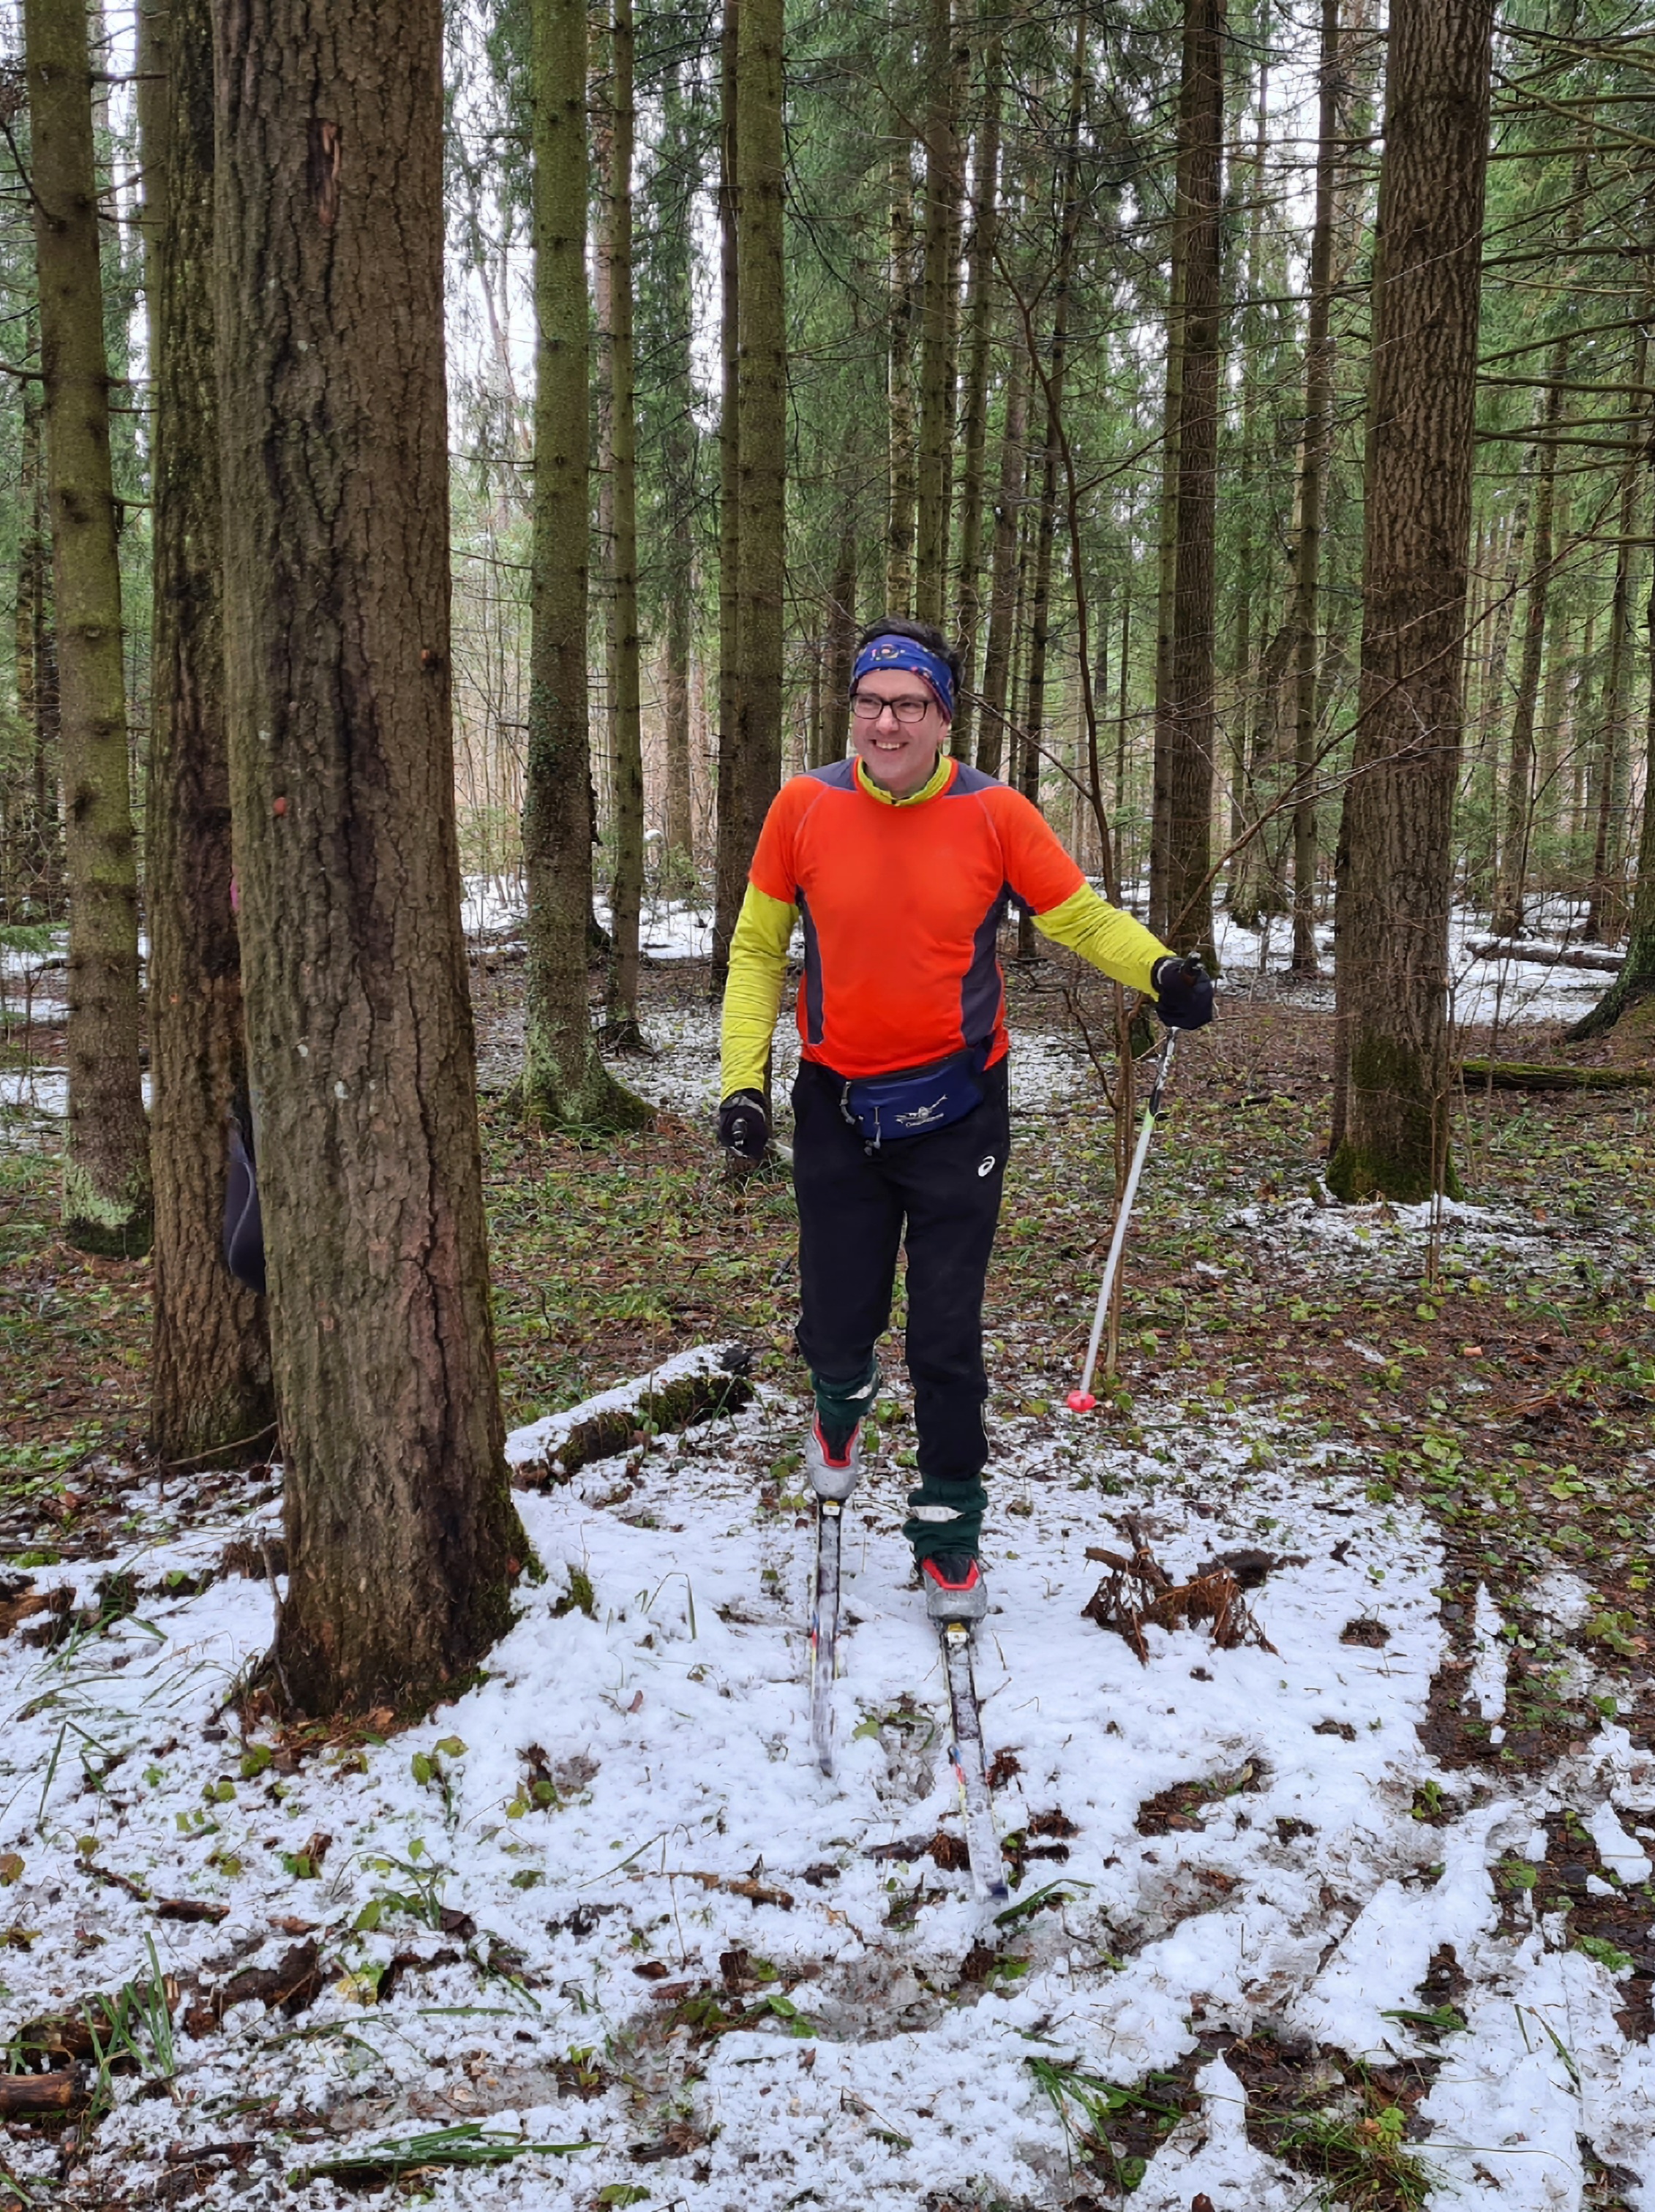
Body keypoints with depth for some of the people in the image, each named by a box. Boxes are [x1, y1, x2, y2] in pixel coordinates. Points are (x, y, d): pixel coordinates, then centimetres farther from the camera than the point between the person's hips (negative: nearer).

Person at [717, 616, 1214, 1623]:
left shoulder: (995, 813, -8)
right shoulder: (804, 808, -5)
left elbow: (1079, 914, 2)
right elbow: (758, 949, 5)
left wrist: (1160, 970, -17)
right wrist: (742, 1078, -2)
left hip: (958, 1114, -1)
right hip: (837, 1111, 1)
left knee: (948, 1340, 2)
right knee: (835, 1329, 6)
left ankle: (950, 1528, 23)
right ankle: (843, 1401, 44)